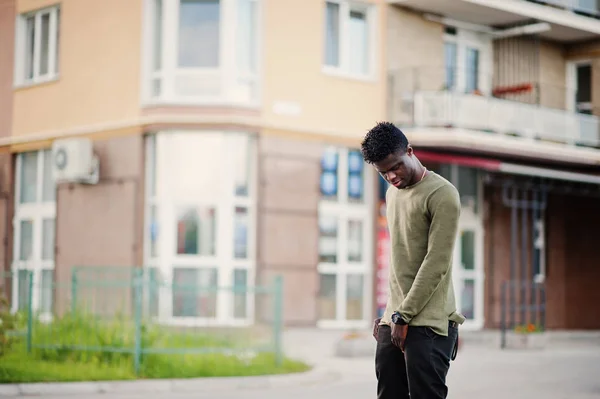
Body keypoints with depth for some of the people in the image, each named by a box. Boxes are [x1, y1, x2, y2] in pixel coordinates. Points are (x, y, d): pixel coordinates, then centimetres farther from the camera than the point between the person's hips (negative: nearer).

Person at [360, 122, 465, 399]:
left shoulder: (442, 195, -8)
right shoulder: (393, 193, 18)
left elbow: (436, 264, -13)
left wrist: (403, 316, -14)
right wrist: (388, 313, 14)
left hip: (428, 324, -7)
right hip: (394, 321, 7)